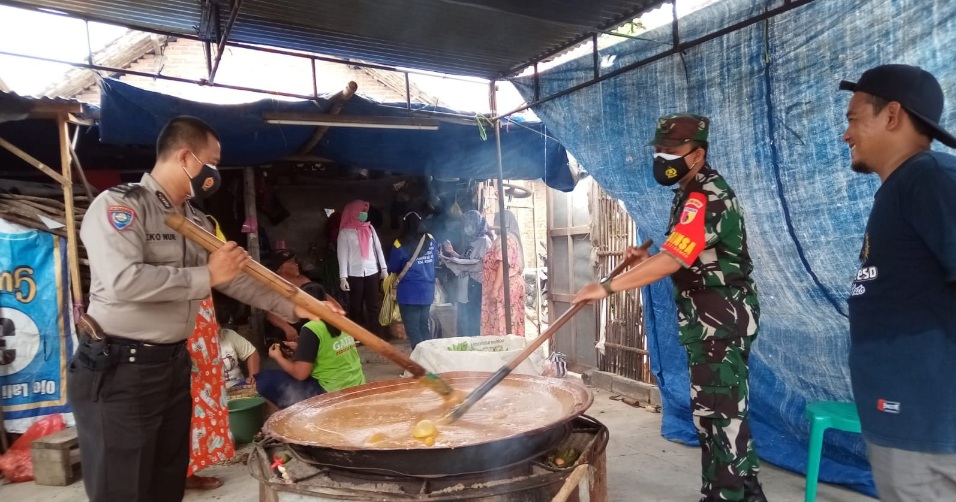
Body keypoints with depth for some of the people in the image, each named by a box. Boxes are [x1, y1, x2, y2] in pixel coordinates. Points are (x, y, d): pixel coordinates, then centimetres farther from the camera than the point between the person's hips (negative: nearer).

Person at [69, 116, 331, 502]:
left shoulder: (197, 221, 12)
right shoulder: (118, 204, -13)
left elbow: (232, 278, 16)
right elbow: (123, 281, -28)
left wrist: (292, 308, 10)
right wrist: (206, 275, -20)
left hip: (175, 363, 8)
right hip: (118, 370, -8)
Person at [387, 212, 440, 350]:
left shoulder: (400, 244, -13)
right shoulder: (431, 241, 0)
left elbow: (392, 268, -2)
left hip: (409, 292, -5)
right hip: (427, 290, 5)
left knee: (412, 329, 3)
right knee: (424, 326, 16)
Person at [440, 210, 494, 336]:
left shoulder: (484, 241, -7)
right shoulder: (472, 241, 20)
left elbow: (481, 265, -18)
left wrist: (455, 263, -17)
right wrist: (452, 253, 6)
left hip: (475, 289, -9)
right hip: (465, 290, 9)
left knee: (474, 327, -8)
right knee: (463, 327, 10)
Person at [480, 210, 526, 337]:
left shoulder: (504, 239, -11)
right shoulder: (512, 238, 19)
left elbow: (503, 265, -20)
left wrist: (495, 288, -22)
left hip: (504, 288, -10)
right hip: (512, 286, 10)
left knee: (502, 326, -10)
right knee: (511, 325, 7)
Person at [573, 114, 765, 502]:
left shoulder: (707, 198, -21)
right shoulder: (691, 194, 13)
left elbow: (672, 260, -30)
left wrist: (607, 287, -31)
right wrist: (647, 258, 7)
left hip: (721, 316, -11)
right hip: (709, 315, 11)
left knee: (717, 409, -3)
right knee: (722, 407, 17)